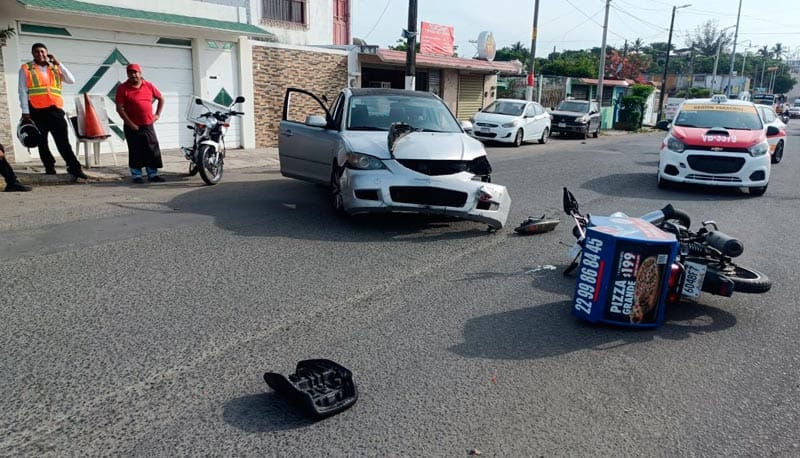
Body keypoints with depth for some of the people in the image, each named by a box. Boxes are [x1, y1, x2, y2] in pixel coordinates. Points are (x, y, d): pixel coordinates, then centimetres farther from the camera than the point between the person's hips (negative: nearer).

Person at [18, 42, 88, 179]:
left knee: (63, 141, -4)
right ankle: (49, 167, 12)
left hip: (55, 110, 1)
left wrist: (58, 63, 0)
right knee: (42, 142, 4)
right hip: (37, 111, -1)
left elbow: (71, 80, 3)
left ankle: (74, 168, -7)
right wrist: (25, 111, -5)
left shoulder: (55, 68, 17)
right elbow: (23, 91, 3)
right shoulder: (26, 69, 9)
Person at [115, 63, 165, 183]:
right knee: (135, 152, 2)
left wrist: (157, 114, 11)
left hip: (148, 125, 3)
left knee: (153, 151, 4)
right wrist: (130, 124, -12)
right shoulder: (123, 88, -4)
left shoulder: (149, 86, 5)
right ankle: (136, 176, 11)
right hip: (133, 127, -3)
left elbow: (161, 98, 20)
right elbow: (119, 108, -8)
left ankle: (153, 174, 13)